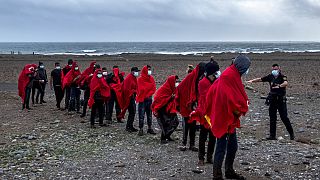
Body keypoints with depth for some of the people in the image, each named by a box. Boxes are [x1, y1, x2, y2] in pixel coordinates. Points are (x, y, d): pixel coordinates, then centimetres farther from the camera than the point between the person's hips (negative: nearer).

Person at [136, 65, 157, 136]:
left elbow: (153, 88, 2)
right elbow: (141, 89, -15)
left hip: (149, 98, 5)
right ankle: (141, 129, -1)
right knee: (141, 115, -5)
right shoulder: (140, 79, -8)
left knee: (149, 114, 11)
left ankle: (150, 128, 20)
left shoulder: (151, 78, 7)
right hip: (142, 99, -5)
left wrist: (148, 94, -11)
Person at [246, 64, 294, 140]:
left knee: (284, 117, -4)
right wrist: (252, 80, 0)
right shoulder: (270, 77, 8)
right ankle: (272, 135, 9)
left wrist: (279, 86, -42)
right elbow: (260, 79, 12)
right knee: (272, 118, 5)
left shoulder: (282, 77, -7)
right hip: (272, 100, 5)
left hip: (281, 100, -5)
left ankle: (291, 134, 11)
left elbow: (286, 83, -26)